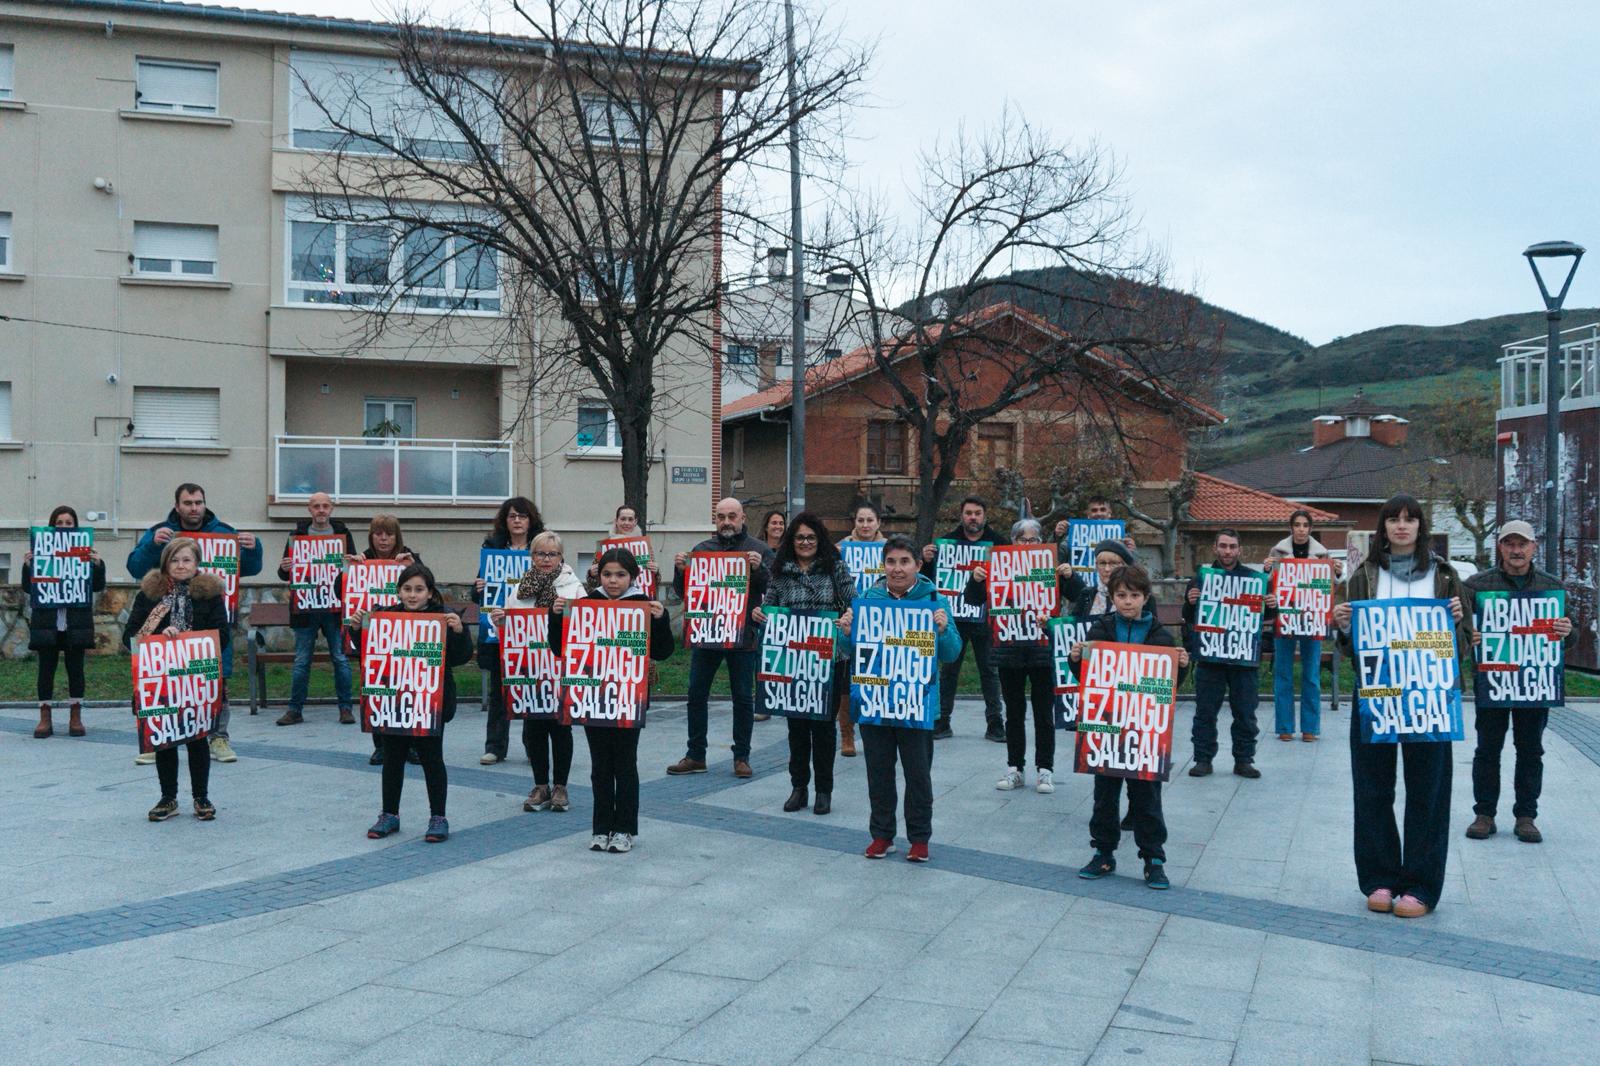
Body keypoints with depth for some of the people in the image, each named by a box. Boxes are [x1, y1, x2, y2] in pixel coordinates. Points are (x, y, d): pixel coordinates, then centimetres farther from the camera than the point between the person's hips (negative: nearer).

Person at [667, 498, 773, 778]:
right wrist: (679, 569, -7)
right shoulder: (701, 549, 9)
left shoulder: (759, 550, 1)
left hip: (743, 636, -3)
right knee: (696, 695, 5)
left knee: (743, 698, 4)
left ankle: (741, 757, 13)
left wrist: (760, 568, -22)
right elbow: (683, 592, 11)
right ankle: (695, 756, 15)